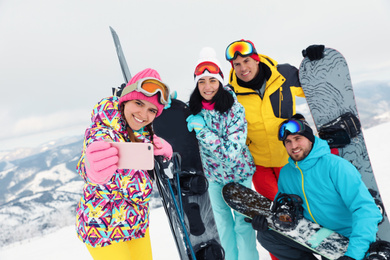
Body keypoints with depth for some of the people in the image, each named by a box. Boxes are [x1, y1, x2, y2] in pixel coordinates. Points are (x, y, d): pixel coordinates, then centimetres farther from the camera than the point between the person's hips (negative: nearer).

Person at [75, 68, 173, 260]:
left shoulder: (143, 132, -4)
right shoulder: (102, 133, -25)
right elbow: (86, 166, -43)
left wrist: (162, 151, -13)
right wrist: (96, 172, -68)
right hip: (105, 227, -7)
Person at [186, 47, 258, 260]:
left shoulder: (235, 110, -24)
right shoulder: (194, 109, -13)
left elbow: (231, 153, -30)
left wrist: (204, 130, -33)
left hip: (238, 174, -4)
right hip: (213, 175, 4)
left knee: (242, 221, 8)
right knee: (222, 219, 20)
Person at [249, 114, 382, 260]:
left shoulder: (336, 166, -20)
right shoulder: (285, 173, 0)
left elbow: (366, 209, -26)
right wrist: (265, 218, -11)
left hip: (347, 238, -5)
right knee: (265, 234, -9)